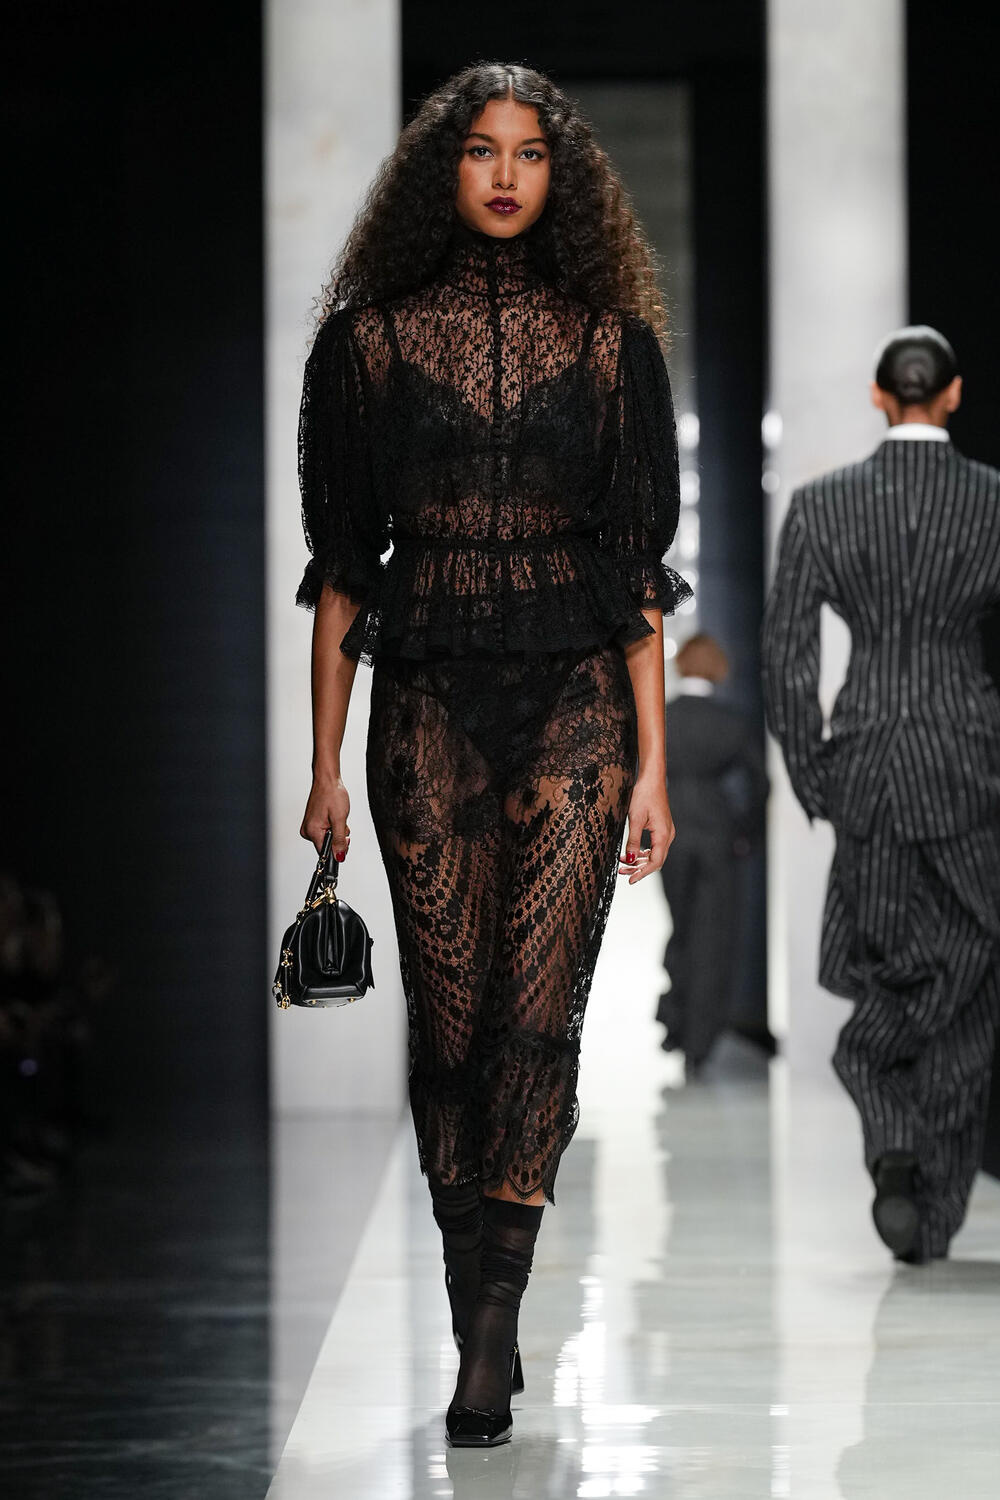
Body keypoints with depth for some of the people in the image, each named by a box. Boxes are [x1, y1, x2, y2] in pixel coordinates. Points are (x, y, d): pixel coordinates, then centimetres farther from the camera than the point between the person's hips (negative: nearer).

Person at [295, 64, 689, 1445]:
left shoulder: (608, 337, 4)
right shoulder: (371, 335, 4)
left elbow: (640, 568, 4)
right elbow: (340, 565, 5)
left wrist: (653, 764, -1)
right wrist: (325, 764, 2)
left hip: (574, 700, -1)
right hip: (428, 704, 1)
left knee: (538, 1010, -11)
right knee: (449, 1018, 4)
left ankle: (490, 1343, -8)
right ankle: (480, 1320, 16)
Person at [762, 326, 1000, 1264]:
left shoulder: (821, 504, -2)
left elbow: (786, 653, -2)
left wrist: (812, 778, 7)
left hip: (866, 764, 1)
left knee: (886, 969, 14)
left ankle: (894, 1147, -12)